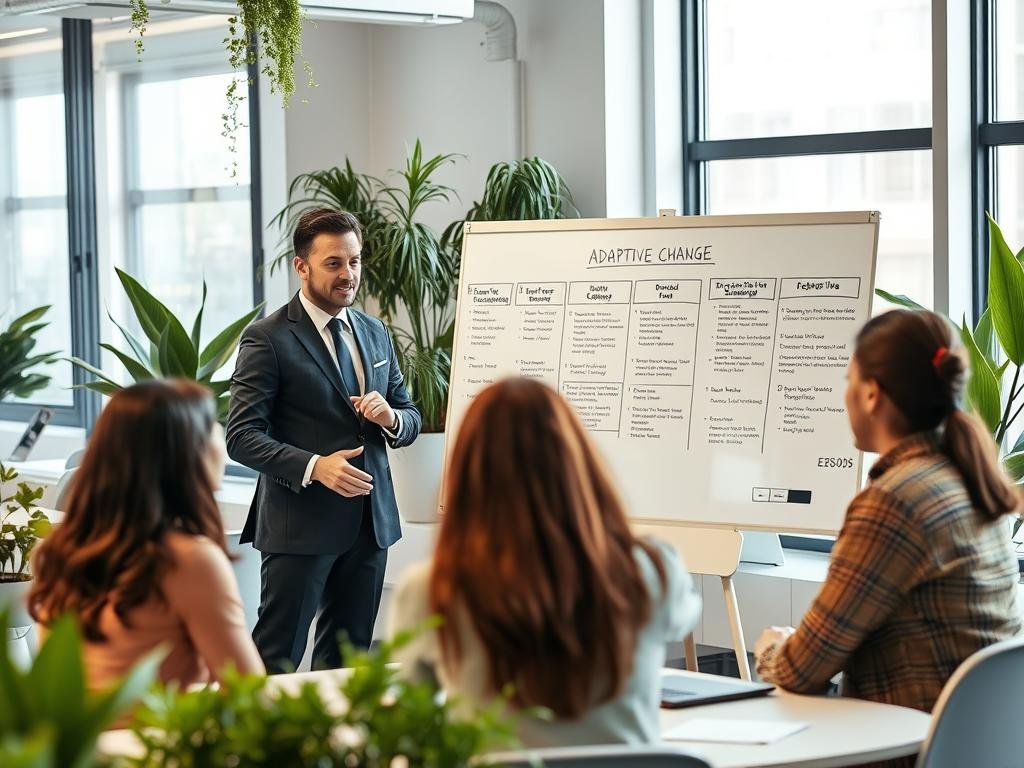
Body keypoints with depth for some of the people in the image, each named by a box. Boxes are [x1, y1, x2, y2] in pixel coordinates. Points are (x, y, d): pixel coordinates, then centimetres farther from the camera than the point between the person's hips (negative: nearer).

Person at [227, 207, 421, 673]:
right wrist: (313, 466, -25)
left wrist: (391, 417, -6)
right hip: (301, 524, -6)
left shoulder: (375, 333, 14)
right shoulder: (267, 339, -7)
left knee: (349, 659, 12)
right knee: (276, 660, -5)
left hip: (370, 522, 7)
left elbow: (411, 419, 18)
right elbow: (242, 436, -13)